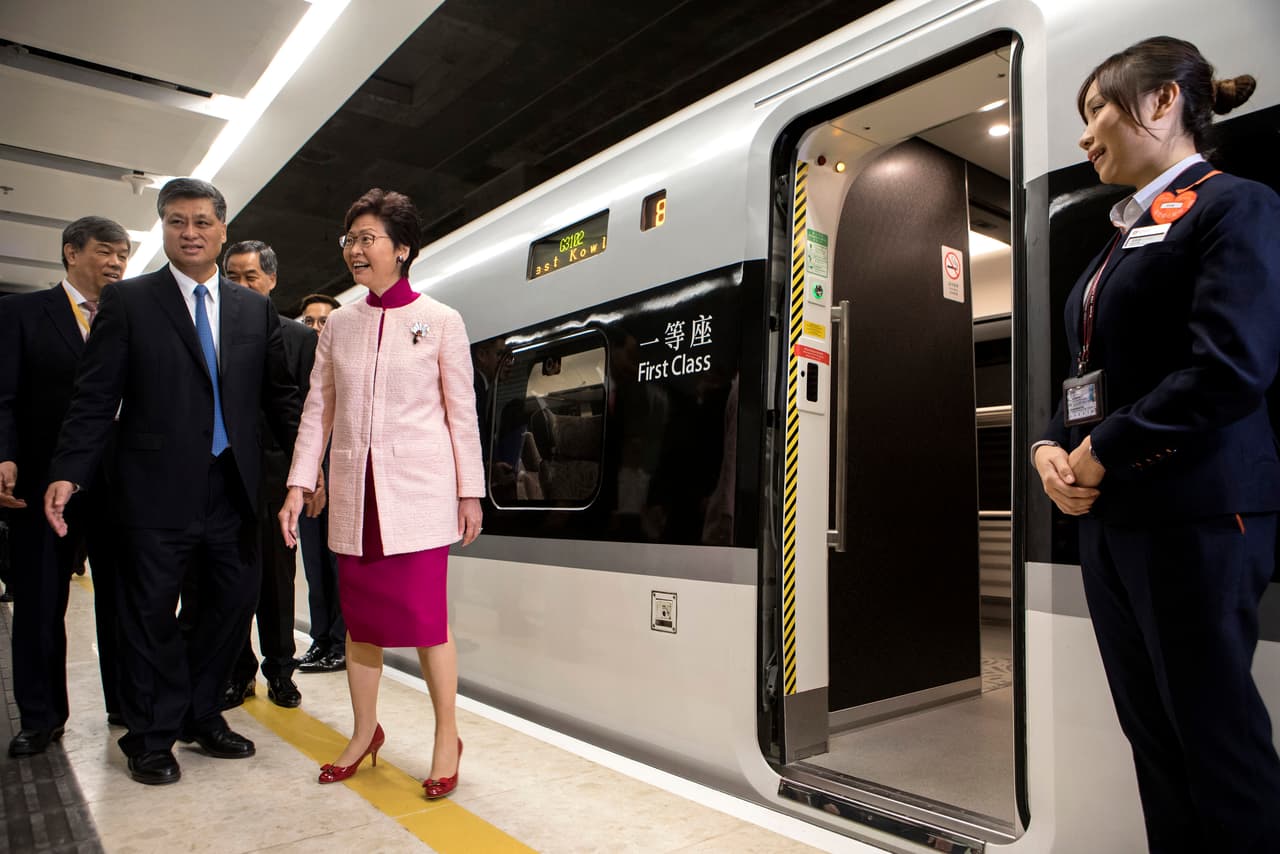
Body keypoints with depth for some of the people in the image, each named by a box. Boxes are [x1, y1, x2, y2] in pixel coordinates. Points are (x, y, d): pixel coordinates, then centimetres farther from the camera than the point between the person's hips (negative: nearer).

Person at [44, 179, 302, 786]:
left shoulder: (255, 309, 10)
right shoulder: (127, 301, 2)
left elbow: (279, 396, 9)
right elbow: (95, 397, -2)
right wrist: (68, 473, -10)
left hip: (233, 485, 3)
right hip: (159, 486, -3)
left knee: (235, 602, 9)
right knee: (151, 612, 7)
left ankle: (201, 714, 31)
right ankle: (152, 737, 25)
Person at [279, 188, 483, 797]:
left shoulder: (440, 321, -1)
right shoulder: (339, 323, 10)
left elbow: (462, 412, 0)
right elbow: (318, 408, 11)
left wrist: (470, 492, -1)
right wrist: (299, 484, 4)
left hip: (418, 492, -4)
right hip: (354, 493, 4)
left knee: (424, 617, -3)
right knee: (359, 616, 12)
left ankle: (447, 737, 15)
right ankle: (365, 730, 30)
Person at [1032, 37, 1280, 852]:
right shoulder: (1124, 237, 19)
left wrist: (1101, 454, -14)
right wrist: (1054, 447, 2)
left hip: (1194, 516, -8)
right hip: (1111, 517, 8)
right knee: (1153, 737, 14)